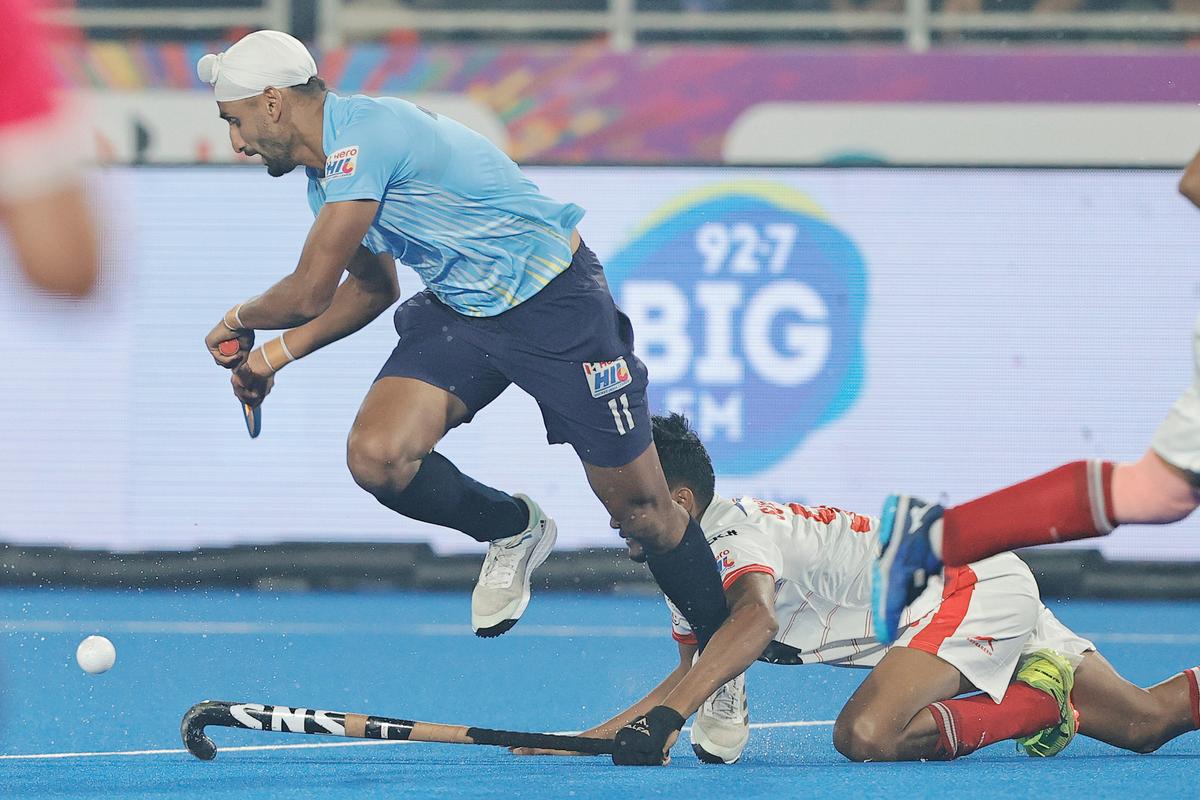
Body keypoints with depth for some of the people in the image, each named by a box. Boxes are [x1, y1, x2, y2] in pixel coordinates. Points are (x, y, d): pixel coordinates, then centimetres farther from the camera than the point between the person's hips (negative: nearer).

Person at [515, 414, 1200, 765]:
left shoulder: (731, 534, -21)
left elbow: (757, 620, -42)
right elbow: (694, 676, 15)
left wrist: (668, 714, -52)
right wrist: (591, 738, 3)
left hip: (972, 583, -9)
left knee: (864, 735, -30)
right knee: (1145, 722, 9)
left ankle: (1039, 704, -12)